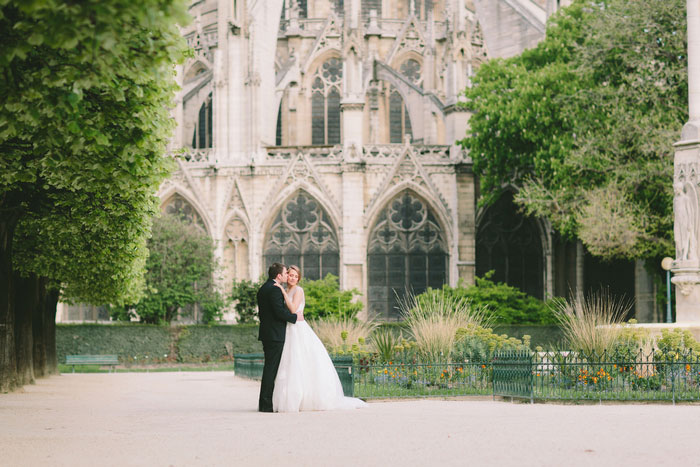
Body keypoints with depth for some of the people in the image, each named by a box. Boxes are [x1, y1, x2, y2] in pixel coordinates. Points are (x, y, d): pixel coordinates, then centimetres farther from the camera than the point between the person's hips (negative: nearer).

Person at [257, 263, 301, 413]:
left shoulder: (263, 288, 16)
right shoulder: (275, 289, -15)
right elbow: (280, 311, -21)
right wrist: (295, 317, -9)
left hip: (266, 333, 10)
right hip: (275, 335, -10)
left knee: (269, 368, 13)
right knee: (271, 368, -8)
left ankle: (264, 403, 15)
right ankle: (266, 404, -9)